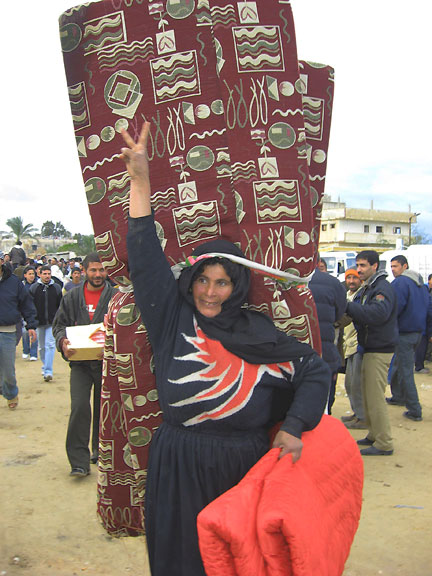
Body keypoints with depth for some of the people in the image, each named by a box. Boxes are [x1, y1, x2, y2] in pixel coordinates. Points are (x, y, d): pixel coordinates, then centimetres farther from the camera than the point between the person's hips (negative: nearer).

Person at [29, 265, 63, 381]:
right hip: (39, 322, 1)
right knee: (42, 347, 12)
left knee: (50, 345, -10)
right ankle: (45, 366, 30)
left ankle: (48, 371, -12)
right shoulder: (34, 288, 2)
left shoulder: (56, 288, 4)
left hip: (53, 322, -1)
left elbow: (61, 306, 8)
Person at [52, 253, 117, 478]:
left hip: (107, 361, -1)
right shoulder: (72, 297, 6)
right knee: (79, 407, -11)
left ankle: (100, 453, 32)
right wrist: (62, 341, -11)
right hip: (80, 361, 1)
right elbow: (59, 324, 11)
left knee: (104, 409, 12)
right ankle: (79, 461, -2)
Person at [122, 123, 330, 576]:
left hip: (243, 469, 0)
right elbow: (145, 255, -8)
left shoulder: (259, 335, -3)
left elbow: (316, 371, 2)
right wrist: (140, 179, -13)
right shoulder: (172, 318, -2)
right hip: (178, 470, 0)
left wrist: (293, 428, -8)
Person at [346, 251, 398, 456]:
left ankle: (384, 444, 2)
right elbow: (361, 314, 14)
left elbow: (377, 314, -29)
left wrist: (348, 306, -26)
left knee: (375, 397, -6)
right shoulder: (367, 288, 16)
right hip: (369, 349, 9)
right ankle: (374, 436, 26)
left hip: (380, 350, -9)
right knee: (368, 395, 15)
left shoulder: (383, 288, -14)